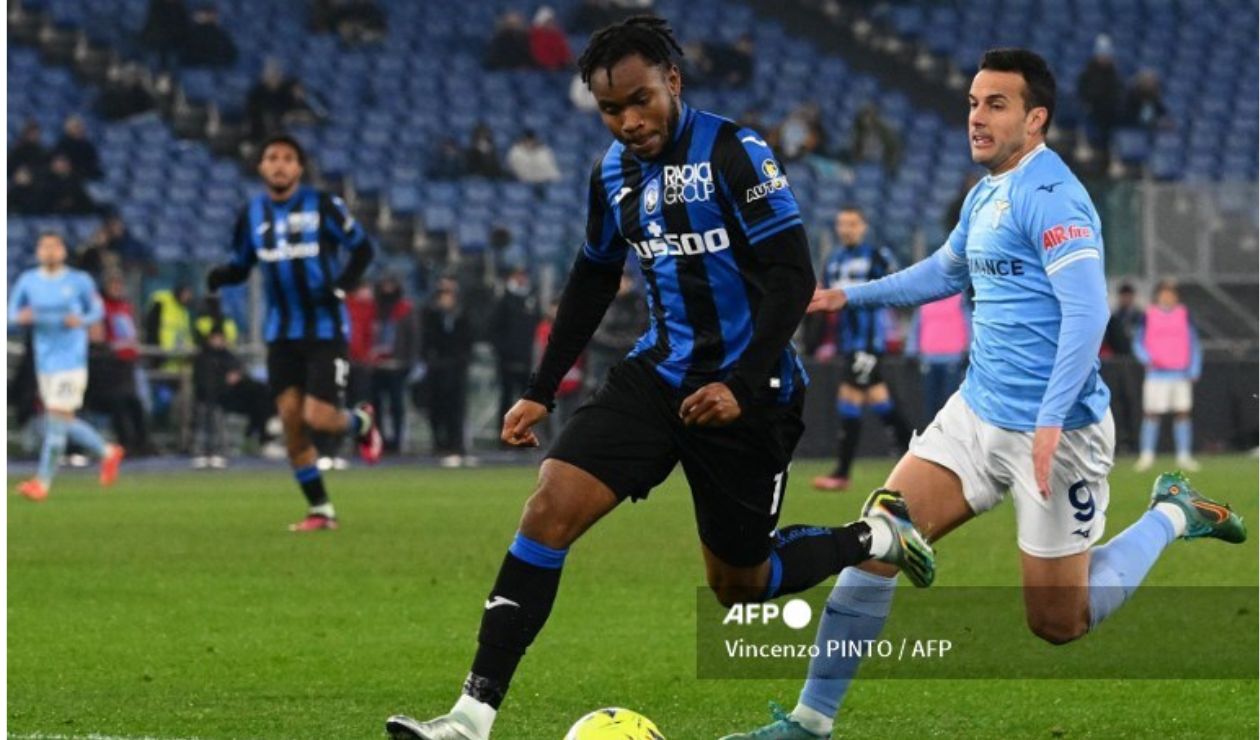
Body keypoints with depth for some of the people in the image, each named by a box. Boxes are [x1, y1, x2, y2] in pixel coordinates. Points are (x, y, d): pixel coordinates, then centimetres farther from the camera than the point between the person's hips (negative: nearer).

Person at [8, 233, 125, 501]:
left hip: (71, 357, -5)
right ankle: (107, 453, 33)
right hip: (44, 360, 5)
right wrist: (21, 317, -15)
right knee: (63, 421, 10)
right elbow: (12, 313, 9)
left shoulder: (79, 281, -3)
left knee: (58, 417, -12)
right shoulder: (27, 282, 4)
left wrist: (81, 320, -14)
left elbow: (97, 310, 7)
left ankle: (43, 482, -10)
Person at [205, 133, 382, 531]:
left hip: (325, 329, -4)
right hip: (281, 332, 4)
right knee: (291, 421, -1)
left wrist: (341, 285, -16)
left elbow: (362, 248, 0)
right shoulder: (252, 213, 5)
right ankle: (321, 511, 12)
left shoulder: (323, 205, -7)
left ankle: (361, 421, 22)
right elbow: (240, 266, 12)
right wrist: (219, 277, -11)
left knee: (318, 417, -15)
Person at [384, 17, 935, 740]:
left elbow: (793, 277, -17)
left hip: (746, 394, -5)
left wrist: (742, 384, -26)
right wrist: (543, 392, 18)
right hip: (660, 375, 5)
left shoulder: (733, 153, -14)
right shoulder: (615, 172, 6)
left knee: (739, 584, 5)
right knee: (550, 507, -15)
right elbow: (594, 280, 21)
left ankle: (874, 537, 34)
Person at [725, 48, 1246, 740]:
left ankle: (1170, 515, 24)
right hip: (976, 415, 8)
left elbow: (1087, 310, -25)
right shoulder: (985, 195, 10)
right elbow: (944, 271, 31)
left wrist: (1051, 422, -32)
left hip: (1054, 433, -8)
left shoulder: (1051, 196, -18)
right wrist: (848, 297, 28)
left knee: (1058, 625, 3)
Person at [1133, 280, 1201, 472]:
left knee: (1183, 414, 0)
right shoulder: (1149, 315, 5)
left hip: (1181, 374, 2)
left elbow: (1193, 343, 13)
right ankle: (1147, 456, -1)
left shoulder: (1183, 314, 10)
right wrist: (1147, 359, -13)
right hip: (1157, 373, -2)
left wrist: (1193, 370, 4)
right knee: (1151, 414, -6)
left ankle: (1184, 456, 5)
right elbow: (1138, 342, 7)